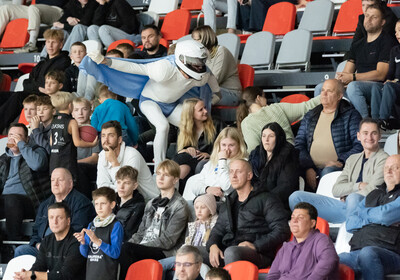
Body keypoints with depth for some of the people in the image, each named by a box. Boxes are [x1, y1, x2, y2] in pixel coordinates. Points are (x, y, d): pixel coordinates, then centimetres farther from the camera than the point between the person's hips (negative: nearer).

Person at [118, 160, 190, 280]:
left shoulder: (180, 206, -1)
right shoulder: (151, 204, 24)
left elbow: (168, 241, -10)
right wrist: (131, 243, -1)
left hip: (165, 253, -6)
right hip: (143, 248, 6)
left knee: (127, 248, -31)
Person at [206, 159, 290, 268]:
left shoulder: (265, 199, 8)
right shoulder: (228, 203, 30)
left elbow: (282, 231, -1)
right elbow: (218, 229, 25)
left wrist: (256, 246, -14)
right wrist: (213, 246, 0)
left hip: (259, 254, -6)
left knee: (231, 252, -41)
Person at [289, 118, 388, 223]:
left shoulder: (383, 159, 3)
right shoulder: (352, 159, 24)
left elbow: (372, 190, -10)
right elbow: (336, 190, 12)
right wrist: (358, 186, -4)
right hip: (344, 206, 7)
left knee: (354, 198, -44)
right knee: (296, 197, -4)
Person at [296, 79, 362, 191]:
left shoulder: (350, 115, 9)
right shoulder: (309, 116, 22)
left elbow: (360, 145, -1)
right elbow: (299, 145, 14)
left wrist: (341, 161, -15)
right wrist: (308, 168, -4)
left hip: (338, 168, -3)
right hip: (312, 169, 3)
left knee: (328, 172, -39)